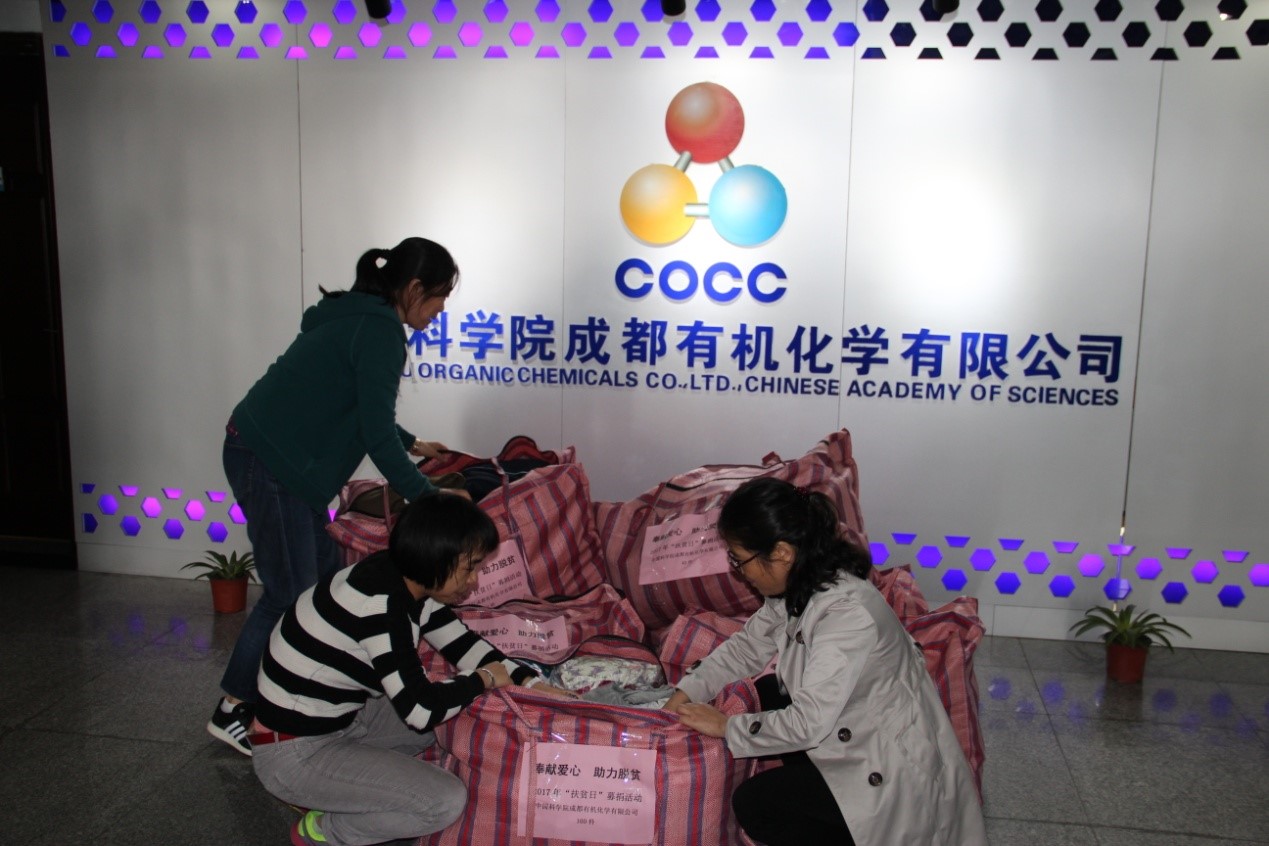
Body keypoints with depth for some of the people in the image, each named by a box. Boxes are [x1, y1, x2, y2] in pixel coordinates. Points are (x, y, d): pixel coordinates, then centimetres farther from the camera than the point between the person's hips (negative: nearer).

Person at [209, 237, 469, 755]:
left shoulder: (359, 317, 13)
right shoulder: (379, 332, -18)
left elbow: (362, 408, 27)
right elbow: (377, 435, -22)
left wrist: (412, 445, 30)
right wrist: (428, 498, -16)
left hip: (273, 454, 10)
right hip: (268, 461, -10)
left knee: (326, 577, 14)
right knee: (289, 592, -3)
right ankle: (233, 712, 11)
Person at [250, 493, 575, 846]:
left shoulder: (410, 582, -2)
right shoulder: (378, 601, -29)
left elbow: (462, 642, 9)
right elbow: (421, 710, -29)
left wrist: (531, 683, -4)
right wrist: (483, 679, -11)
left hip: (342, 718, 10)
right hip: (294, 753, -9)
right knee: (447, 801, -19)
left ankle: (325, 789, 14)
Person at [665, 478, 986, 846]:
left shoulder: (847, 613, -34)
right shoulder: (797, 585, -6)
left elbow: (807, 724, -33)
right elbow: (747, 646, 8)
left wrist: (726, 726, -20)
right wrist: (684, 695, -1)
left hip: (890, 768, -9)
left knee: (752, 807, -11)